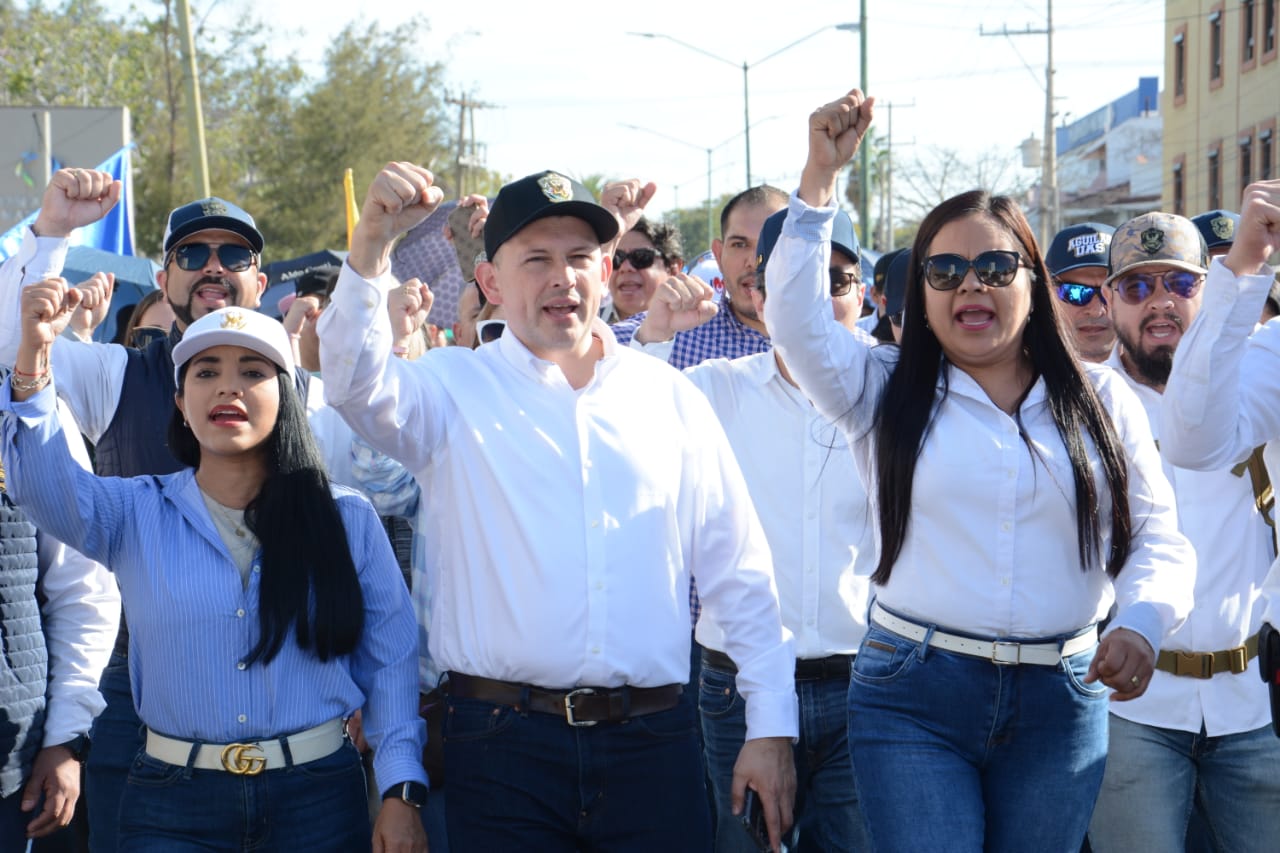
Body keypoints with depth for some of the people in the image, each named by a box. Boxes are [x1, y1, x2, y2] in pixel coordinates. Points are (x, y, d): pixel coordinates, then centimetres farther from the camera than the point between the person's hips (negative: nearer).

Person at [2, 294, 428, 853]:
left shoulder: (347, 520, 2)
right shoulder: (137, 516, 3)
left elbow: (391, 659, 2)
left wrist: (402, 792, -5)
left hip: (318, 803, 0)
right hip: (173, 808, 0)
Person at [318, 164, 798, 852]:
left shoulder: (669, 397, 10)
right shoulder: (455, 388, 5)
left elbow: (740, 574, 10)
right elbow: (356, 385, -17)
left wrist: (772, 726, 6)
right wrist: (371, 245, -30)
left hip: (652, 743, 2)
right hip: (504, 743, -2)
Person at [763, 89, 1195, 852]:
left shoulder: (1102, 401, 8)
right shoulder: (886, 392, 6)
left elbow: (1157, 538, 6)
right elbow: (797, 318, -9)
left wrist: (1142, 621, -14)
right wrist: (822, 175, -14)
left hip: (1061, 703, 2)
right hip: (912, 698, -1)